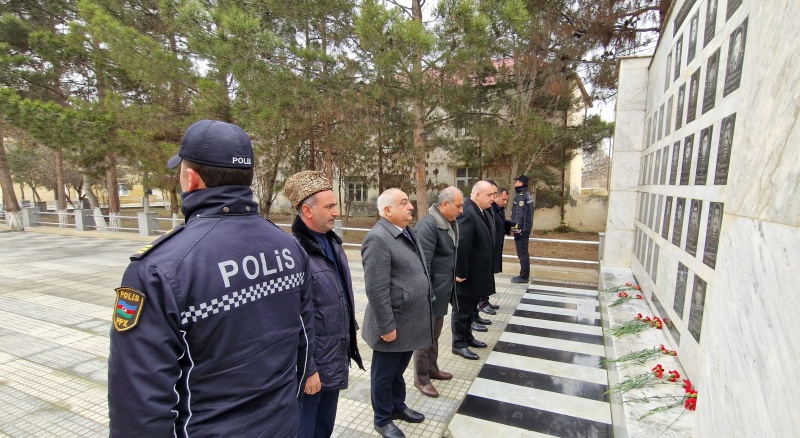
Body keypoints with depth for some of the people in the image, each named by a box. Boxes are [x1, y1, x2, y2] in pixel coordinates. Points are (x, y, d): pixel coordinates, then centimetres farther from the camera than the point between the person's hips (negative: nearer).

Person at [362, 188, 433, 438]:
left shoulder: (407, 232, 7)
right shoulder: (378, 238, -23)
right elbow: (376, 289, -24)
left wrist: (423, 313, 19)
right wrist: (387, 326, -20)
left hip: (409, 321, 8)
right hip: (393, 324, -8)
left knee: (398, 370, 26)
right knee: (385, 374, 14)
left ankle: (398, 406, 46)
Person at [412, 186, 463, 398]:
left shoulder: (451, 222, 7)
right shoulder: (428, 225, -22)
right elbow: (423, 263, -24)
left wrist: (451, 285, 15)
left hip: (443, 289, 9)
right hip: (431, 291, -9)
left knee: (435, 333, 23)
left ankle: (432, 368, 40)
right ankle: (421, 379, 23)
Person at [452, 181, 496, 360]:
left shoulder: (482, 212, 8)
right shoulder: (466, 213, -24)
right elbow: (462, 245, -28)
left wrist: (487, 270, 15)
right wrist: (461, 273, -24)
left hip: (477, 272, 9)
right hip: (467, 274, -9)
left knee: (470, 307, 23)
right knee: (462, 310, 7)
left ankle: (467, 337, 39)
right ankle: (459, 344, 22)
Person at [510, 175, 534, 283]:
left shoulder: (521, 195, -14)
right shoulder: (528, 195, 15)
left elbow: (520, 214, -21)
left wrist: (517, 228, -21)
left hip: (521, 229, -10)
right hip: (526, 228, 10)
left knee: (522, 253, -5)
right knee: (524, 252, 15)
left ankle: (523, 277, 1)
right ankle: (525, 275, 22)